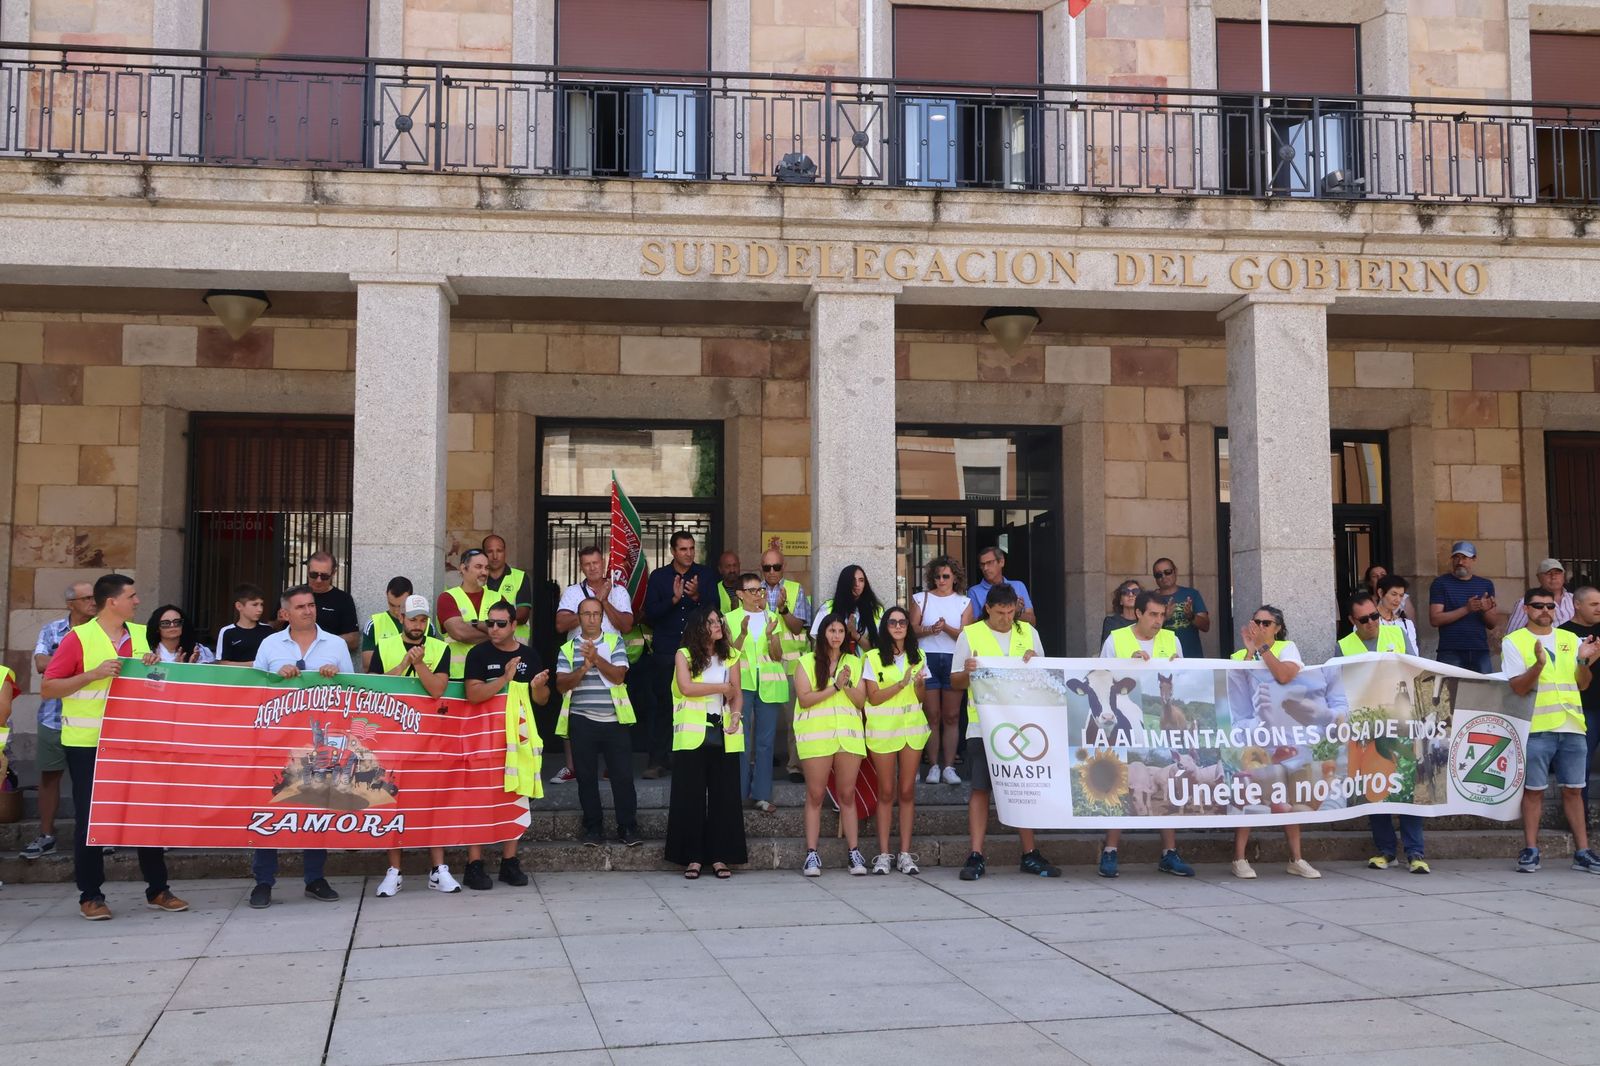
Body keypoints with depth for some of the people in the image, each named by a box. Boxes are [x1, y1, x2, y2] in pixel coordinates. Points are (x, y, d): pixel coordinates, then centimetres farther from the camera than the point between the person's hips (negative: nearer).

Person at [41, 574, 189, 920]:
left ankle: (157, 889, 16)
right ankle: (90, 895, 13)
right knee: (90, 818, 3)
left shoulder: (140, 635, 8)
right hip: (87, 744, -5)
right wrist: (94, 674, -20)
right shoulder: (78, 638, -8)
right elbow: (47, 689, -10)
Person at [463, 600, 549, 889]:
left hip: (518, 733, 4)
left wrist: (538, 686, -10)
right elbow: (472, 694, -14)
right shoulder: (479, 654, -2)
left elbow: (541, 699, 13)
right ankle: (474, 863, 0)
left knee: (516, 795, 6)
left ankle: (509, 862, 15)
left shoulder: (529, 655, 8)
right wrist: (504, 678, -24)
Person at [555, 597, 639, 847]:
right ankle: (593, 828, 15)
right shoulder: (568, 648, 8)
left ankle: (628, 827, 6)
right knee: (586, 777, 5)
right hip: (582, 722, 1)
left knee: (623, 775, -2)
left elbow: (618, 676, -7)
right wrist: (583, 669, -17)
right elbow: (561, 685, -2)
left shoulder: (615, 642, 6)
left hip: (614, 720, -1)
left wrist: (597, 658, -19)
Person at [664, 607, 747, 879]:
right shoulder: (684, 655, 1)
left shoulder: (730, 655, 11)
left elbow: (737, 692, 8)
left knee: (724, 795, 2)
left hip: (723, 734, 3)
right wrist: (721, 688, -5)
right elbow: (686, 687, -12)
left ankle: (720, 856, 8)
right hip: (692, 734, -3)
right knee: (691, 795, -1)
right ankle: (693, 857, 5)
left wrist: (735, 714, -11)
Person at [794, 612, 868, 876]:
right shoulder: (807, 662, 5)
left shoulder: (854, 663, 14)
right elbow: (804, 699, -7)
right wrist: (835, 687, -10)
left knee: (847, 795, 3)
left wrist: (847, 685, -10)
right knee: (815, 795, -1)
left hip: (849, 734, 2)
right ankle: (811, 854, 1)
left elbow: (861, 701, 7)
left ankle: (854, 853, 6)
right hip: (816, 735, -2)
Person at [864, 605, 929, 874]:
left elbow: (921, 698, 11)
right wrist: (901, 683, -17)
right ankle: (883, 854, 6)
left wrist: (918, 684, -10)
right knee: (886, 792, 1)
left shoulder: (918, 656, 9)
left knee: (907, 791, 3)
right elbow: (873, 697, -8)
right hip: (883, 728, -3)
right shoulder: (873, 658, -2)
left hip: (912, 727, 3)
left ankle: (905, 853, 6)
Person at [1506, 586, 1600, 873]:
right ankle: (1530, 852, 4)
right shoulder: (1514, 642, 1)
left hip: (1572, 727, 4)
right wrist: (1538, 663, -22)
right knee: (1533, 790, -1)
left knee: (1573, 790, 7)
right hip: (1536, 728, -4)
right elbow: (1517, 687, -7)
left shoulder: (1571, 640, 14)